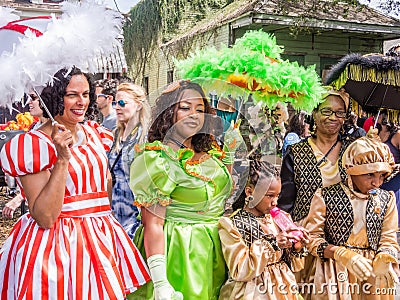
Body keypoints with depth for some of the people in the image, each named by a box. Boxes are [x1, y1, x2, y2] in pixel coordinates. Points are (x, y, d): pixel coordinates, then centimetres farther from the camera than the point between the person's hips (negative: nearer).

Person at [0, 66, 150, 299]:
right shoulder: (35, 143, -12)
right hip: (57, 243, -6)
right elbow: (44, 218, -19)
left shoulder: (94, 132, 7)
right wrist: (62, 158, -24)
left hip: (101, 239, 6)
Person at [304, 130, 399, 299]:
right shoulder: (325, 196, -10)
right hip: (334, 274, -3)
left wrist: (383, 259, -20)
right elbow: (312, 237, -9)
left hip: (372, 274, 3)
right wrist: (344, 255, -22)